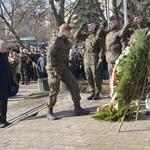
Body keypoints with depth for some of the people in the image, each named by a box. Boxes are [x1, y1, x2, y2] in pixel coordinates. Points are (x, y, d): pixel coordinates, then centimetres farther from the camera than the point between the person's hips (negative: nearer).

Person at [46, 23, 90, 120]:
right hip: (54, 69, -8)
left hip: (64, 69, 8)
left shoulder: (67, 42, 12)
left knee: (74, 86, 0)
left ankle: (77, 109, 7)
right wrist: (55, 70, -26)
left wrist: (67, 67, 17)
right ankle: (49, 113, 9)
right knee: (54, 91, -4)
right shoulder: (55, 42, -14)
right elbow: (49, 56, -21)